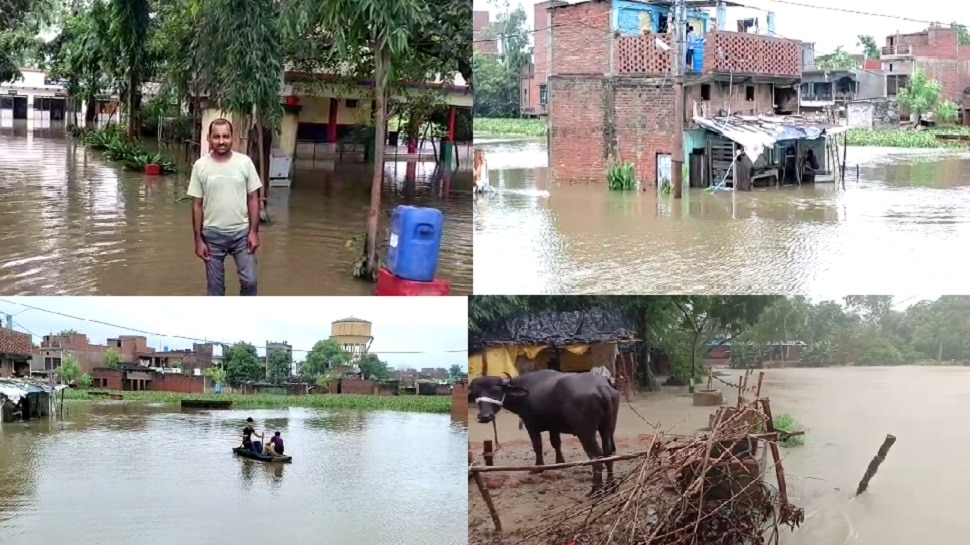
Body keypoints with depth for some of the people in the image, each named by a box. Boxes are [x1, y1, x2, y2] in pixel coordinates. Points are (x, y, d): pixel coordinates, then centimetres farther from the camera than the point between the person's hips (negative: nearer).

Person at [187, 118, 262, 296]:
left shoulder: (244, 162, -5)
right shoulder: (200, 166, -6)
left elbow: (253, 199, 0)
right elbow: (197, 205, -1)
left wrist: (254, 231, -6)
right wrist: (198, 239, -3)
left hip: (242, 232, 0)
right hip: (213, 235, 0)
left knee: (249, 280, -1)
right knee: (214, 284, 9)